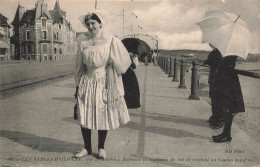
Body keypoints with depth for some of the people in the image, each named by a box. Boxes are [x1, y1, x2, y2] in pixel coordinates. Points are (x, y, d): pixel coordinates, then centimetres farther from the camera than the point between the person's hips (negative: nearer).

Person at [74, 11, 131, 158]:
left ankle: (101, 148, 24)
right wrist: (78, 85, 11)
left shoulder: (111, 41, -3)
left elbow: (122, 63, -1)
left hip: (104, 84, -2)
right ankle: (87, 148, 20)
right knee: (84, 117, 1)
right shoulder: (84, 44, 5)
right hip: (87, 82, 2)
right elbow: (79, 66, 12)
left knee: (104, 116, 5)